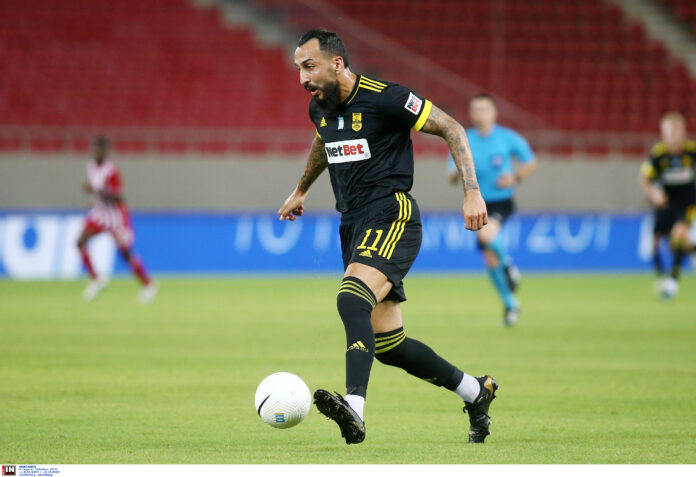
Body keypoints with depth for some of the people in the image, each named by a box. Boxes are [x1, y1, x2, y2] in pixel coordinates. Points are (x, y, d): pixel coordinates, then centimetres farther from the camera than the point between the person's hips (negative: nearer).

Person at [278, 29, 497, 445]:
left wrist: (473, 193, -15)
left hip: (390, 216, -8)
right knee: (387, 345, 6)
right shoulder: (320, 108, 10)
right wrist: (302, 190, 47)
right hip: (354, 224, 8)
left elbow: (452, 129, -8)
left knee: (351, 298, -33)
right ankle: (475, 392, 25)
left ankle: (355, 408, -47)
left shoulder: (384, 98, -13)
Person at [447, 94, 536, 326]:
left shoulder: (508, 138, -4)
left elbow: (530, 162, 8)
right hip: (478, 203, 3)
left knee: (487, 233, -34)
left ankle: (508, 265, -5)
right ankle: (510, 303, 21)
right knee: (490, 259, 3)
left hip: (502, 201, -3)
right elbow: (452, 177, 0)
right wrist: (457, 173, -23)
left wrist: (516, 178, -10)